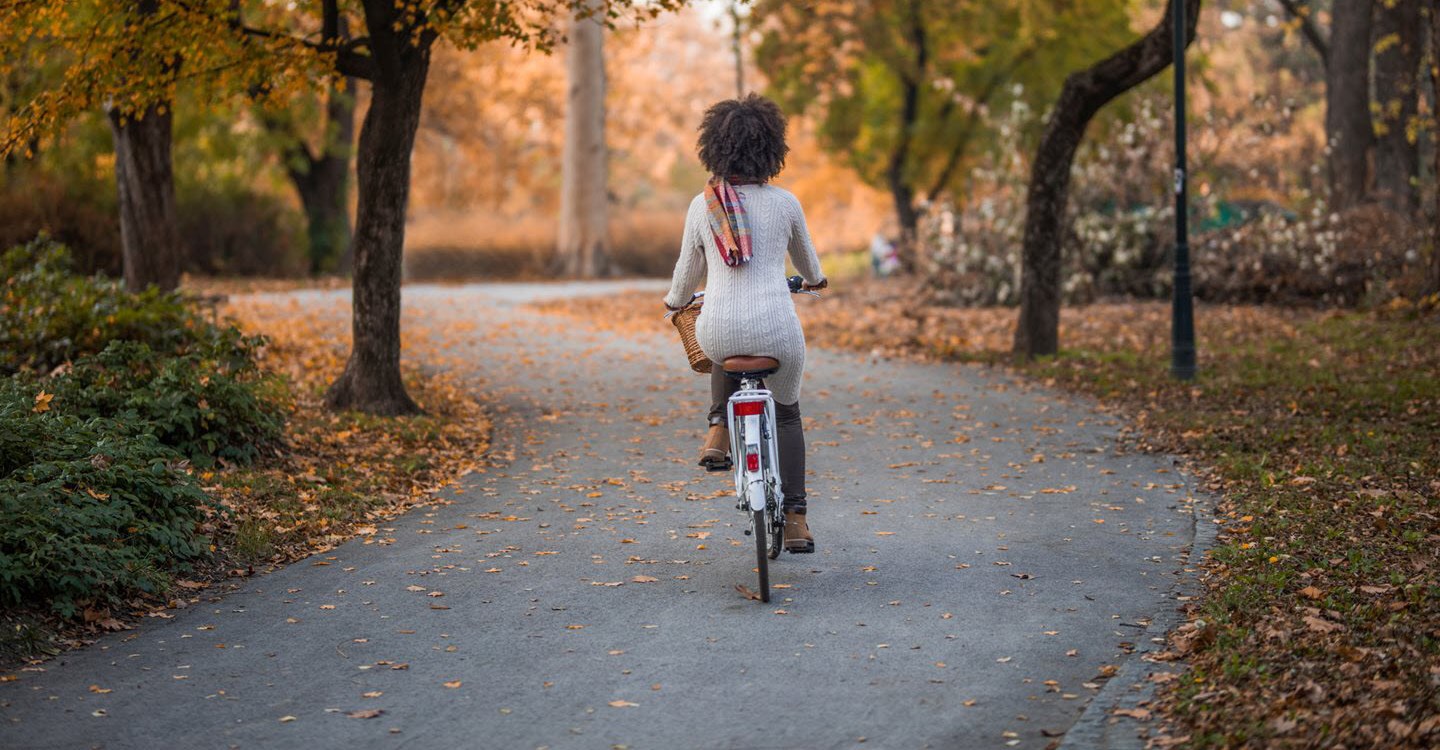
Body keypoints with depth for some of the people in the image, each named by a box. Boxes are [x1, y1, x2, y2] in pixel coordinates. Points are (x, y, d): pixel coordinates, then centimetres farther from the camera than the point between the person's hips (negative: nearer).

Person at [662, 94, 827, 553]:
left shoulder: (702, 205, 5)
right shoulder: (785, 203, 4)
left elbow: (688, 270, 17)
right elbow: (807, 260, 23)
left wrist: (674, 302, 39)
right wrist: (814, 280, 47)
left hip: (719, 332, 1)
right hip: (778, 330, -1)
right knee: (787, 414, 24)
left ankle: (719, 428, 23)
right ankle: (795, 519, 16)